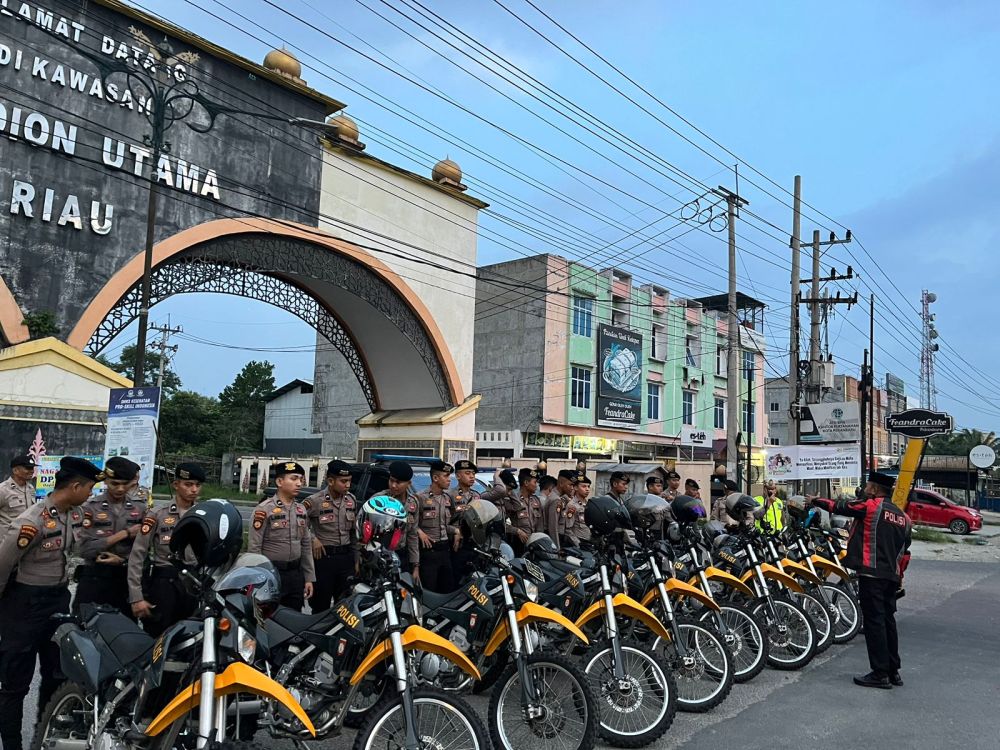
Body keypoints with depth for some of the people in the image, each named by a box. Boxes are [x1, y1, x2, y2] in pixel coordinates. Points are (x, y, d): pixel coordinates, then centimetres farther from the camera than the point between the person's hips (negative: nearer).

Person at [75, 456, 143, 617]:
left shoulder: (140, 509, 6)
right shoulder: (90, 508, -4)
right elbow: (85, 549, -13)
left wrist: (122, 560, -16)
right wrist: (125, 533, -13)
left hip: (127, 580, 3)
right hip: (94, 580, -3)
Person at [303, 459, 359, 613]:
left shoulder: (352, 500, 6)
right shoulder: (314, 501, -12)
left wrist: (356, 558, 12)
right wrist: (313, 538, -13)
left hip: (346, 557, 5)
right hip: (323, 557, -5)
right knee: (320, 606, 4)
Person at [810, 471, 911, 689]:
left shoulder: (869, 506, -7)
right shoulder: (903, 516, 16)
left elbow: (839, 506, 2)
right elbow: (904, 551, 19)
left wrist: (816, 500, 18)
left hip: (871, 573, -8)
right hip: (892, 576, 8)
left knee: (874, 621, -4)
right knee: (888, 620, 15)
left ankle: (880, 674, -2)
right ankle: (893, 672, 21)